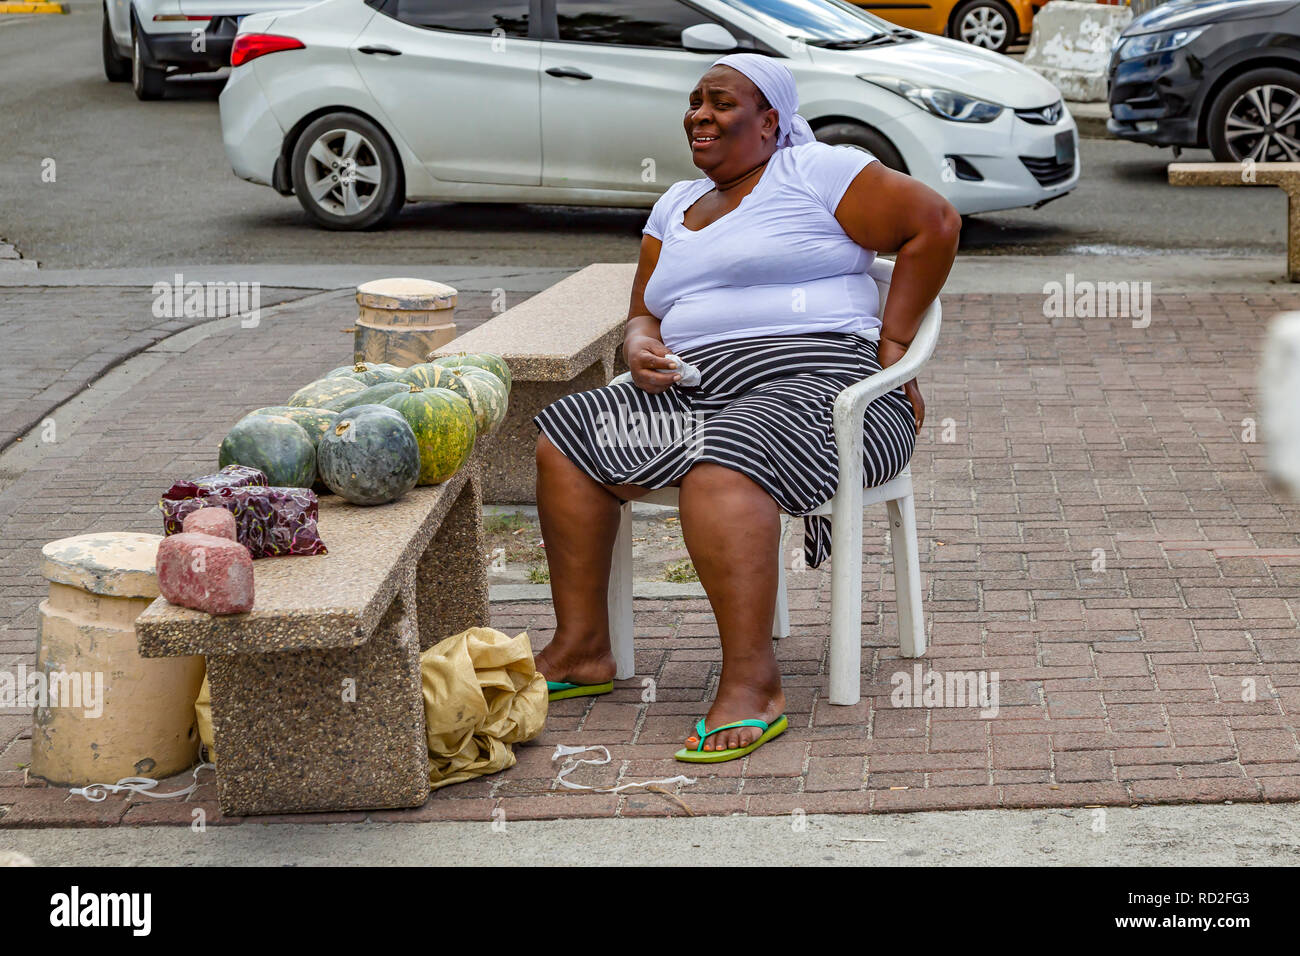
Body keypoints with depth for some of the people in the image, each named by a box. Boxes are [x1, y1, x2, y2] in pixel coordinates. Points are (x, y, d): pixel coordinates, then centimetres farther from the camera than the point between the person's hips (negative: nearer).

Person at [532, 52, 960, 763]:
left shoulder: (815, 172, 2)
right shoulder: (676, 206, 24)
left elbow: (934, 222, -2)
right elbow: (644, 314, 25)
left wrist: (892, 343, -5)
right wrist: (640, 343, 0)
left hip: (817, 380, -8)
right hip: (696, 391, 8)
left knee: (721, 458, -37)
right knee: (564, 434, -5)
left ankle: (752, 684, -38)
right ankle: (582, 649, -3)